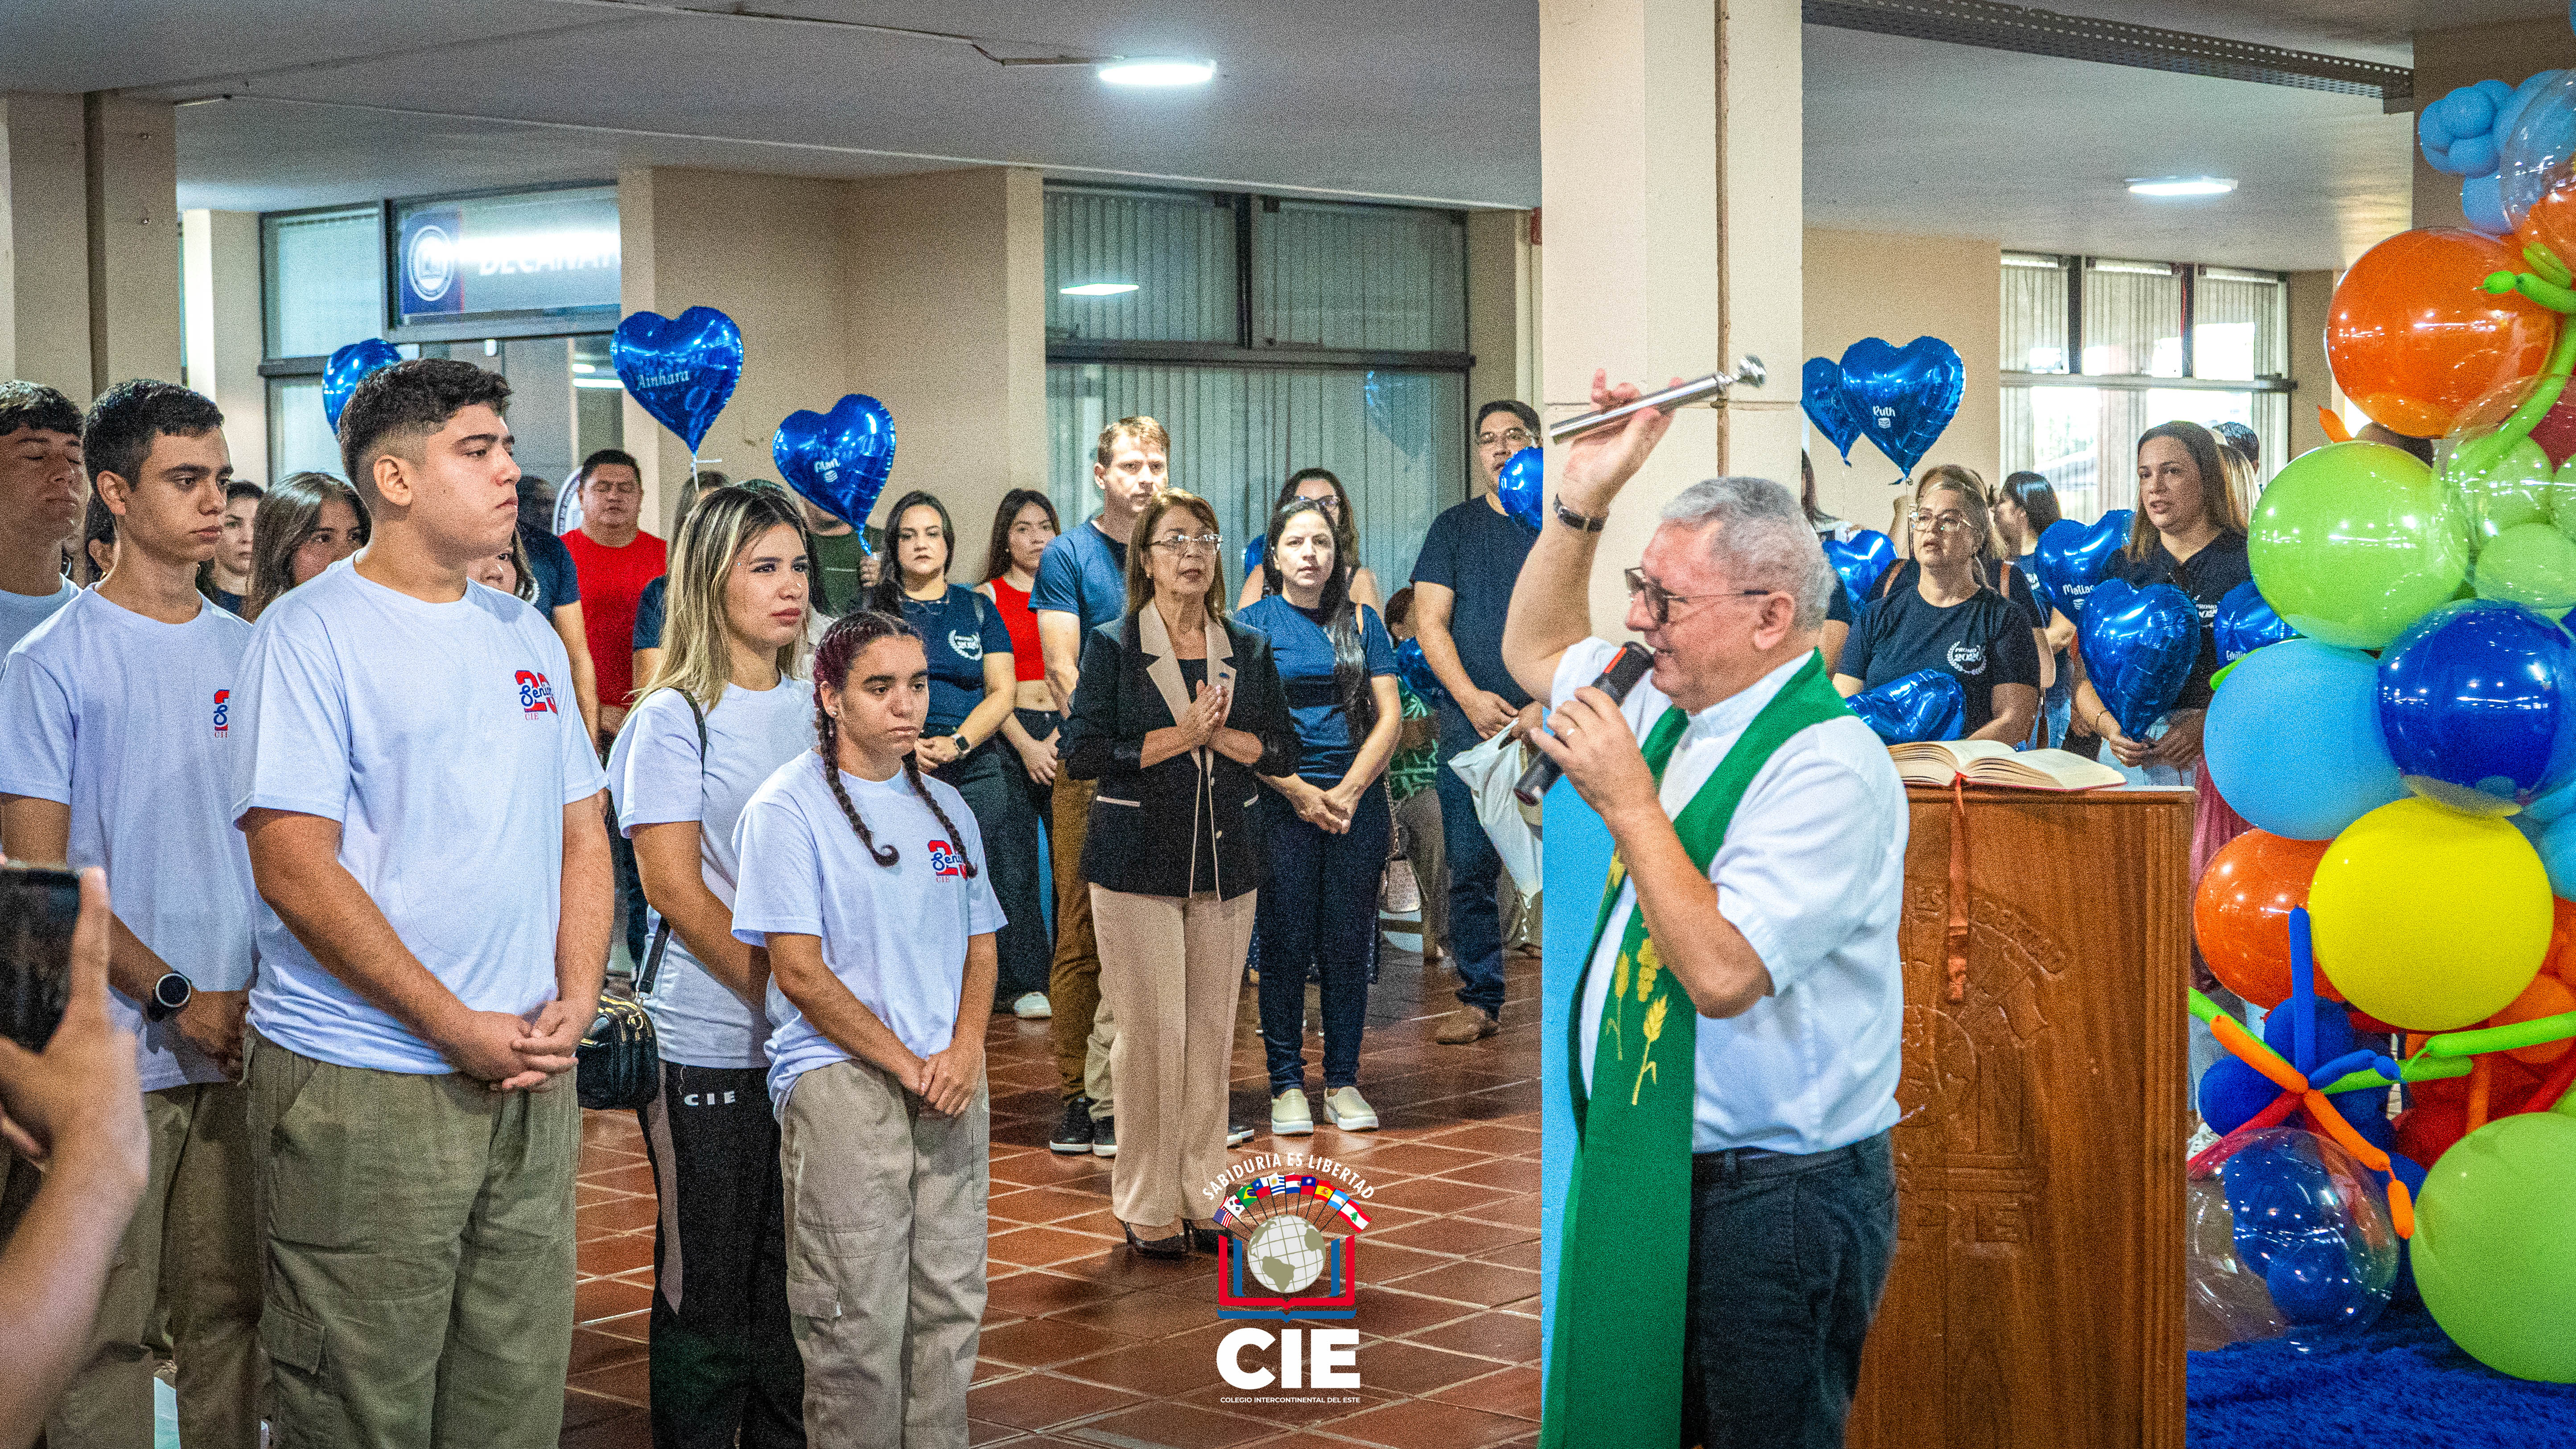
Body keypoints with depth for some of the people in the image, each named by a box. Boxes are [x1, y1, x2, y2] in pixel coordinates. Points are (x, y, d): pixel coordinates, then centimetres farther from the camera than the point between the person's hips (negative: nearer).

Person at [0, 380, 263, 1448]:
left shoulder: (248, 654, 10)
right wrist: (175, 997, -13)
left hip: (242, 1045, 4)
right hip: (116, 1053, -4)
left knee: (232, 1306, 10)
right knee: (106, 1329, 0)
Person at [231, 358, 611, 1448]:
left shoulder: (528, 635, 14)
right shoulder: (310, 633, -7)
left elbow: (582, 835, 18)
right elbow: (295, 869, -13)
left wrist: (575, 1001, 1)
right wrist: (459, 1029, -15)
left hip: (532, 1081, 6)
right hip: (362, 1089, -6)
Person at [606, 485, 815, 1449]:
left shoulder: (813, 709, 11)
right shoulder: (674, 719, -6)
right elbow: (675, 888, -12)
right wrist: (783, 992, -15)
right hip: (710, 1038, -5)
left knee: (796, 1277, 10)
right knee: (707, 1281, 2)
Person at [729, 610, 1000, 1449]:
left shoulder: (947, 808, 16)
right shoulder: (788, 808, -4)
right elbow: (799, 972, -9)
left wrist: (965, 1051, -1)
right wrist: (907, 1064, -10)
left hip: (950, 1081, 6)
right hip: (838, 1078, -6)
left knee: (952, 1302, 5)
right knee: (860, 1321, -7)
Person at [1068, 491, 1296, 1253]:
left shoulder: (1248, 648, 10)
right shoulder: (1112, 646, -1)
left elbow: (1284, 751, 8)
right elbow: (1083, 753, -8)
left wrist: (1221, 735, -9)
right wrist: (1179, 739, -13)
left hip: (1227, 861, 4)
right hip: (1137, 861, -4)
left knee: (1214, 1031, 6)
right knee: (1151, 1031, -4)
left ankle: (1204, 1195, 16)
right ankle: (1148, 1206, 6)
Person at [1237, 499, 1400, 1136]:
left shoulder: (1361, 622, 10)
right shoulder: (1253, 623, 3)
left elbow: (1389, 715, 5)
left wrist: (1350, 790, -7)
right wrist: (1299, 791, -11)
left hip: (1357, 802, 2)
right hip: (1280, 803, -2)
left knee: (1350, 945, 4)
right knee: (1285, 945, -1)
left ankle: (1343, 1083, 11)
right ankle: (1286, 1085, 7)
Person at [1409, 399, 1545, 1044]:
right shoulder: (1454, 528, 11)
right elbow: (1430, 621, 5)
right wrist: (1471, 698, -9)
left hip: (1554, 721, -2)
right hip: (1472, 723, 2)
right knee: (1470, 866, 1)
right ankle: (1480, 999, 10)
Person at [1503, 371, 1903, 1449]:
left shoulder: (1829, 768, -20)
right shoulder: (1677, 707, 7)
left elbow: (1723, 973, -28)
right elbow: (1535, 651, 24)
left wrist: (1628, 803, -22)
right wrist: (1583, 495, 11)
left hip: (1776, 1195, -9)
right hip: (1652, 1166, 9)